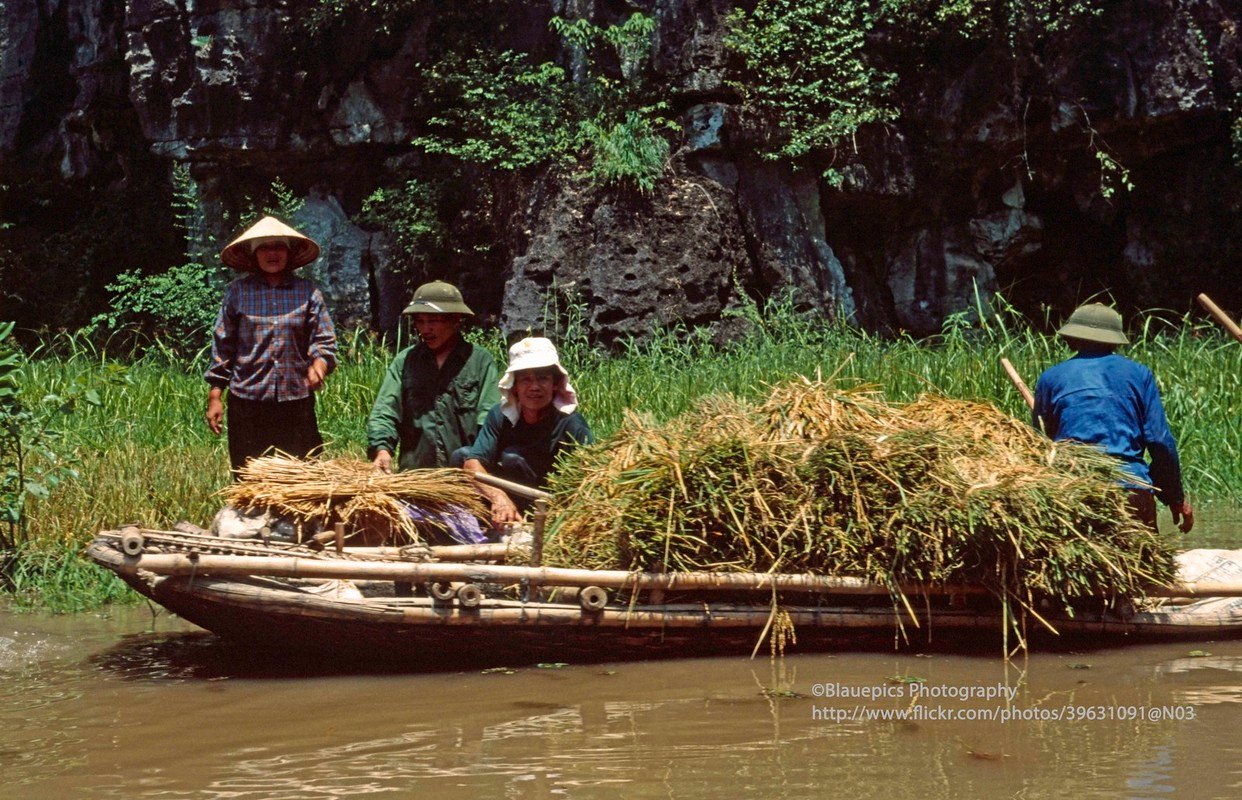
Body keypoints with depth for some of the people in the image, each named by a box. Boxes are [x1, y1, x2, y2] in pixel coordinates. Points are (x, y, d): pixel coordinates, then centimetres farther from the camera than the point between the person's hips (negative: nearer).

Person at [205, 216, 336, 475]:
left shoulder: (308, 292, 5)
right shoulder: (237, 292, 4)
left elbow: (325, 341, 4)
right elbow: (222, 346, 7)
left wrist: (318, 365, -18)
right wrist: (214, 396, 4)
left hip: (296, 398, 0)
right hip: (248, 401, 0)